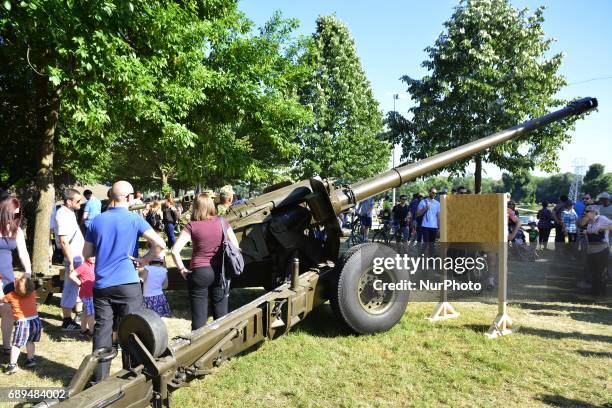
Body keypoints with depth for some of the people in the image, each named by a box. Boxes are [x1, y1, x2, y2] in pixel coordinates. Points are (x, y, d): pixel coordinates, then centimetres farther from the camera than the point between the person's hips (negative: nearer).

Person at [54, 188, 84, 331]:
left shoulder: (69, 212, 9)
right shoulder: (63, 216, -21)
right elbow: (64, 242, -25)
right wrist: (71, 262, -24)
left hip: (78, 255, 10)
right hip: (72, 257, -10)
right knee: (70, 288, -1)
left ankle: (79, 312, 34)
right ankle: (67, 322, 10)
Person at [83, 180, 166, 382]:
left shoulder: (98, 220, 7)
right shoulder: (134, 219, -5)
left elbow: (87, 253, 14)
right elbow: (159, 244, -14)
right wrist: (144, 259, 0)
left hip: (101, 285, 4)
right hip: (127, 284, -4)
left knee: (102, 331, 9)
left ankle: (99, 379, 17)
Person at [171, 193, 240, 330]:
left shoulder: (192, 226, -7)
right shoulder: (221, 222, 1)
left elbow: (175, 251, -14)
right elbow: (235, 246, 2)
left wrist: (182, 269, -2)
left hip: (199, 273, -2)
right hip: (219, 272, 3)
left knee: (199, 317, 6)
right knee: (221, 315, 12)